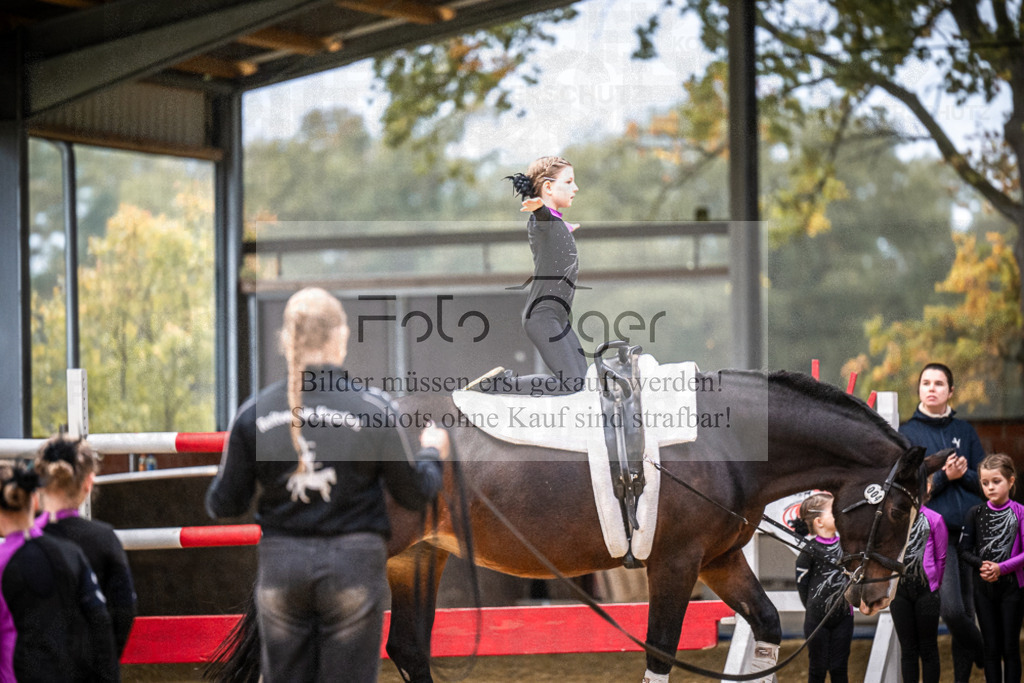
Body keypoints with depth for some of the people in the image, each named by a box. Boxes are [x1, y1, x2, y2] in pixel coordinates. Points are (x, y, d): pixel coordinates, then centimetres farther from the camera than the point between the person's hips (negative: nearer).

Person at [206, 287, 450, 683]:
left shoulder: (254, 413, -1)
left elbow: (225, 505, 3)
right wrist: (432, 453, 22)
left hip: (280, 565, 2)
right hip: (353, 561, -2)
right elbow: (415, 493, 1)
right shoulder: (372, 408, -7)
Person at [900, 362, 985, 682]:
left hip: (970, 528, 3)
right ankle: (987, 655, 5)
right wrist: (943, 476, -14)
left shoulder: (965, 431, 14)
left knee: (967, 610, 5)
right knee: (951, 610, -18)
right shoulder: (907, 433, 5)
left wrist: (964, 474, -9)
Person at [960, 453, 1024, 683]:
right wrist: (981, 565, -16)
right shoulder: (976, 514, 3)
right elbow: (965, 551, 3)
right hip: (984, 588, 3)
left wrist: (1000, 568, -21)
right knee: (991, 648, 7)